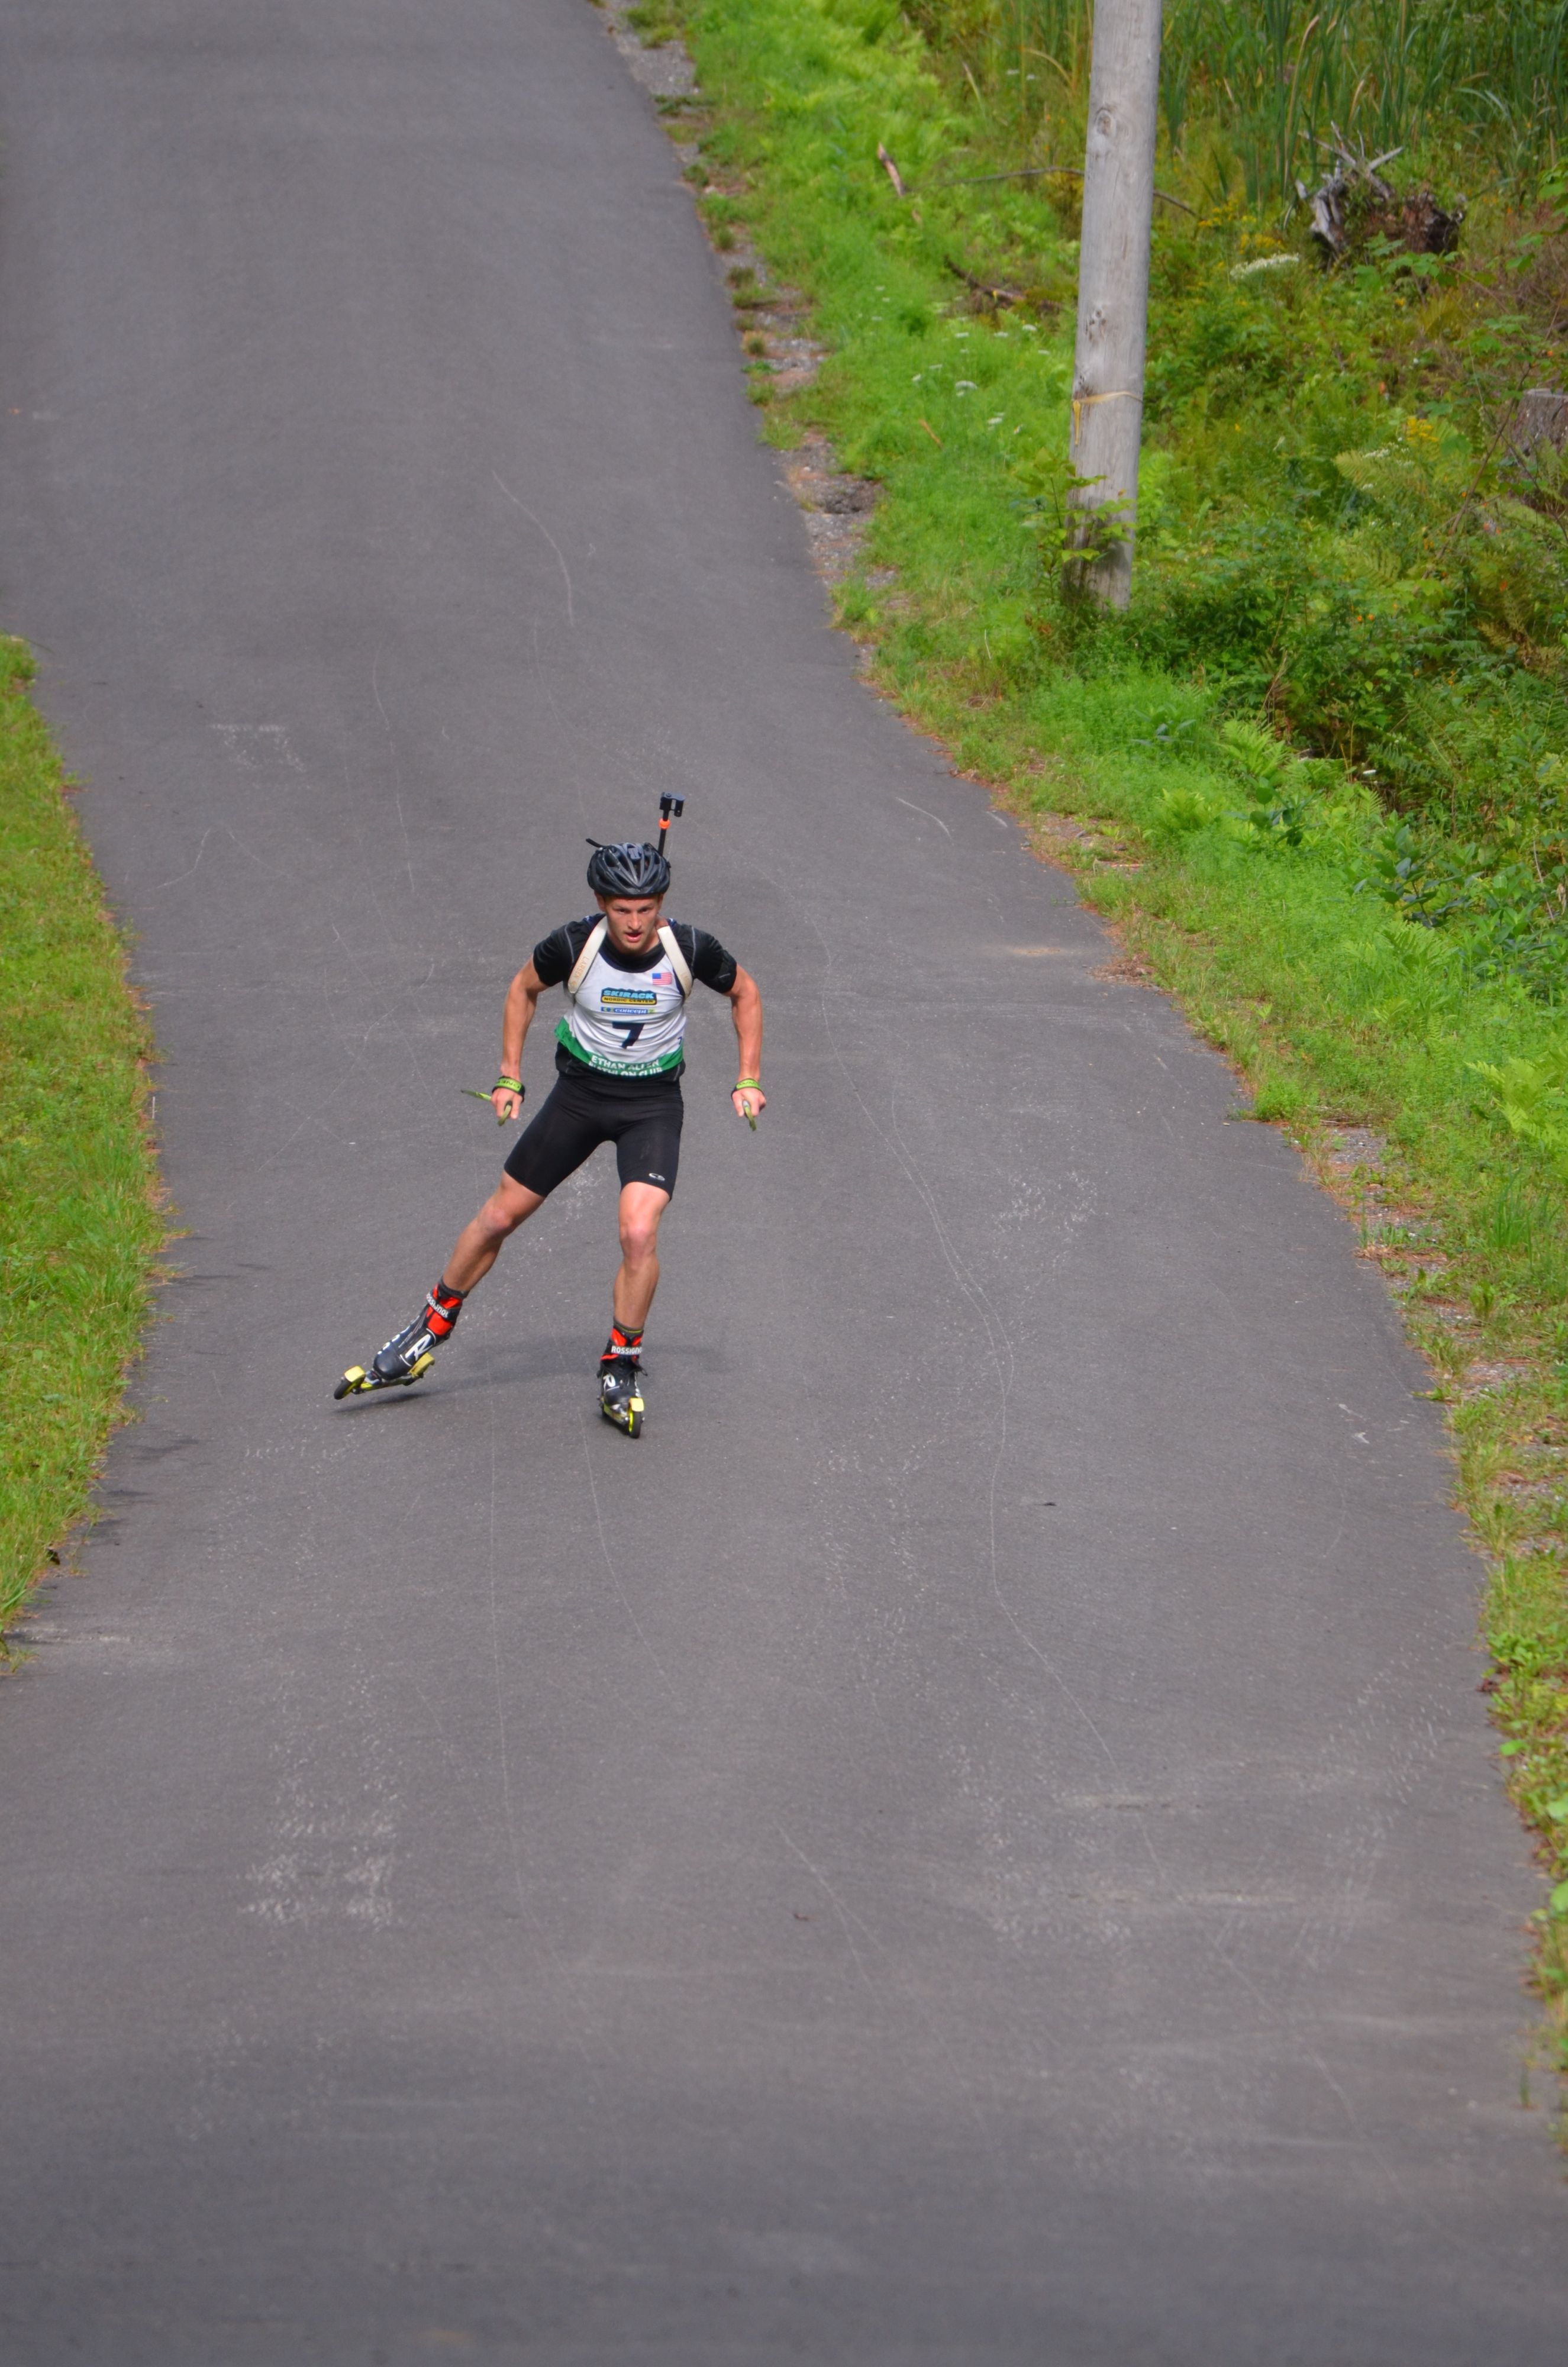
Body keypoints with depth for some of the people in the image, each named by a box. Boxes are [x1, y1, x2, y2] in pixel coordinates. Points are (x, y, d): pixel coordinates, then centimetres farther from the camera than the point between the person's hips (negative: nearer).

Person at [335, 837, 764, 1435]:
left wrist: (749, 1081, -2)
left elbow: (745, 993, 2)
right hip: (579, 1092, 1)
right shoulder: (574, 946, -19)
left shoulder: (690, 950, -19)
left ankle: (621, 1367, 0)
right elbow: (524, 989, 3)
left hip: (652, 1103, -1)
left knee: (639, 1233, -21)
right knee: (500, 1216, 7)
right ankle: (433, 1326, 29)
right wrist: (510, 1076, 0)